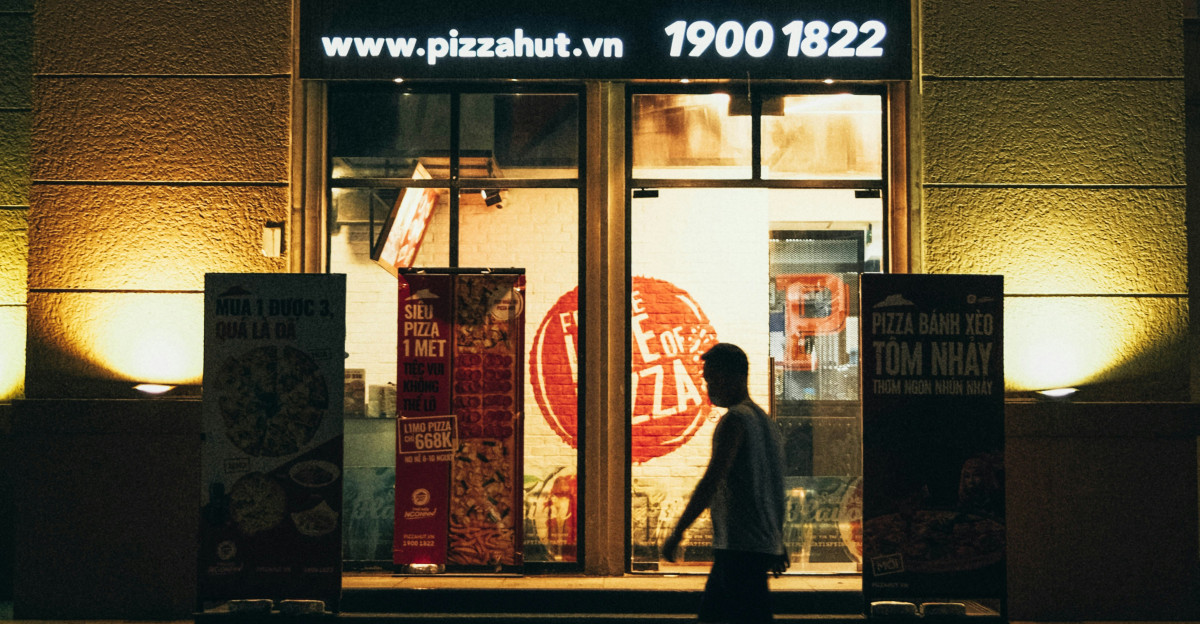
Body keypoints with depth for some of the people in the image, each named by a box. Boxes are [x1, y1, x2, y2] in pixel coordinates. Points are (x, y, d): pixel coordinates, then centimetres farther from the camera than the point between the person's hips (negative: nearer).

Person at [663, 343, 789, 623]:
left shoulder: (735, 419, -12)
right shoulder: (765, 421, 18)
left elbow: (711, 481, -19)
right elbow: (775, 489, 23)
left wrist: (677, 532, -16)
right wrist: (778, 544, 28)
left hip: (741, 546, -10)